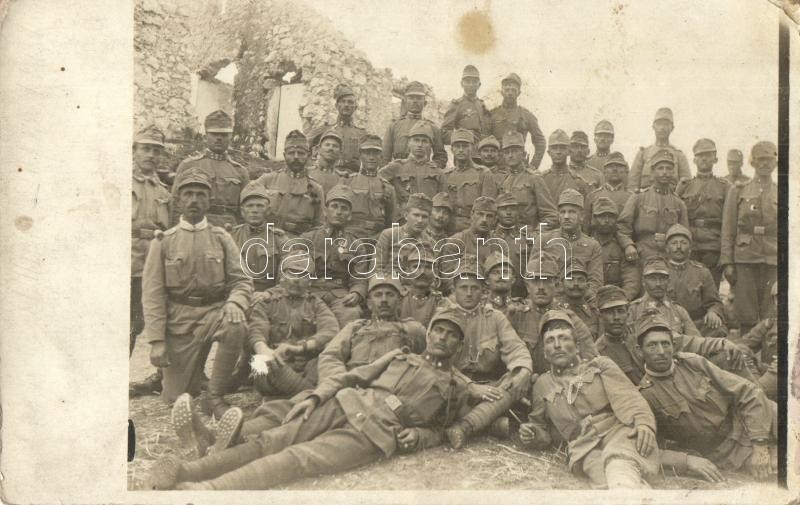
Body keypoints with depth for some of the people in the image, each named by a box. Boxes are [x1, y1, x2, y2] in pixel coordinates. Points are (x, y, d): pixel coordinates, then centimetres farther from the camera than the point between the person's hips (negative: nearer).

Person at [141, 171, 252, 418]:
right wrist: (157, 341, -9)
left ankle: (216, 396, -14)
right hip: (179, 318, 0)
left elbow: (242, 281, 1)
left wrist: (234, 303, -23)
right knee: (176, 397, 1)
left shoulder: (222, 238, 5)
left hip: (214, 311, 0)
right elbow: (152, 293, -1)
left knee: (236, 326, -35)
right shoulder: (163, 242, 2)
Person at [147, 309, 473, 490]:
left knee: (299, 458, -26)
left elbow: (437, 429, 17)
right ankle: (184, 470, -26)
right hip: (344, 404, 4)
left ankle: (209, 489, -42)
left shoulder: (457, 389, 18)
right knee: (272, 441, -16)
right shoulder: (400, 357, 25)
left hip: (376, 433, -4)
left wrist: (416, 436, -6)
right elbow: (353, 376, 18)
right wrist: (316, 396, 3)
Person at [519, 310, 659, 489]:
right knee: (603, 477, -38)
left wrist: (644, 422, -17)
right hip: (584, 447, 1)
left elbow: (628, 397, 5)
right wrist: (532, 435, 6)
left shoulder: (600, 364, 21)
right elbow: (542, 430, 32)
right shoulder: (542, 385, 25)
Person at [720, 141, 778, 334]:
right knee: (746, 316, -2)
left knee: (771, 316, 0)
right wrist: (727, 262, -4)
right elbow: (728, 230, 4)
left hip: (773, 260, 1)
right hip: (744, 258, -1)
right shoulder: (737, 192, 8)